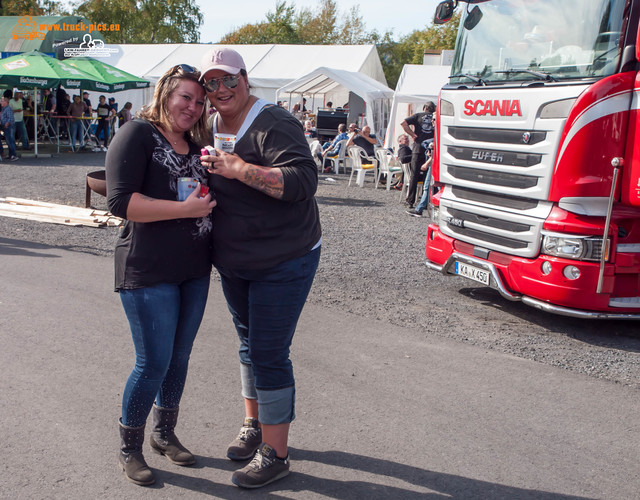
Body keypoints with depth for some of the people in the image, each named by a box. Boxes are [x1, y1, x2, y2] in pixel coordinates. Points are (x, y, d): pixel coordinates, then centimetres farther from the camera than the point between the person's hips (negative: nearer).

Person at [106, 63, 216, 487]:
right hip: (149, 273, -7)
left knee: (179, 359, 16)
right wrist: (185, 208, -23)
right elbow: (120, 201, -19)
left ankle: (165, 434, 35)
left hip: (195, 272, 7)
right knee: (154, 364, -2)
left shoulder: (195, 144, 14)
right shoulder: (138, 134, -9)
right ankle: (129, 448, 20)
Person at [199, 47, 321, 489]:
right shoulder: (210, 126, 7)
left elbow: (304, 180, -29)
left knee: (269, 355, -5)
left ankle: (275, 454, 9)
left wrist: (241, 169, -34)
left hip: (283, 262, -8)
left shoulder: (273, 124, -18)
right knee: (250, 343, 20)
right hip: (233, 265, 8)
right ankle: (254, 425, 38)